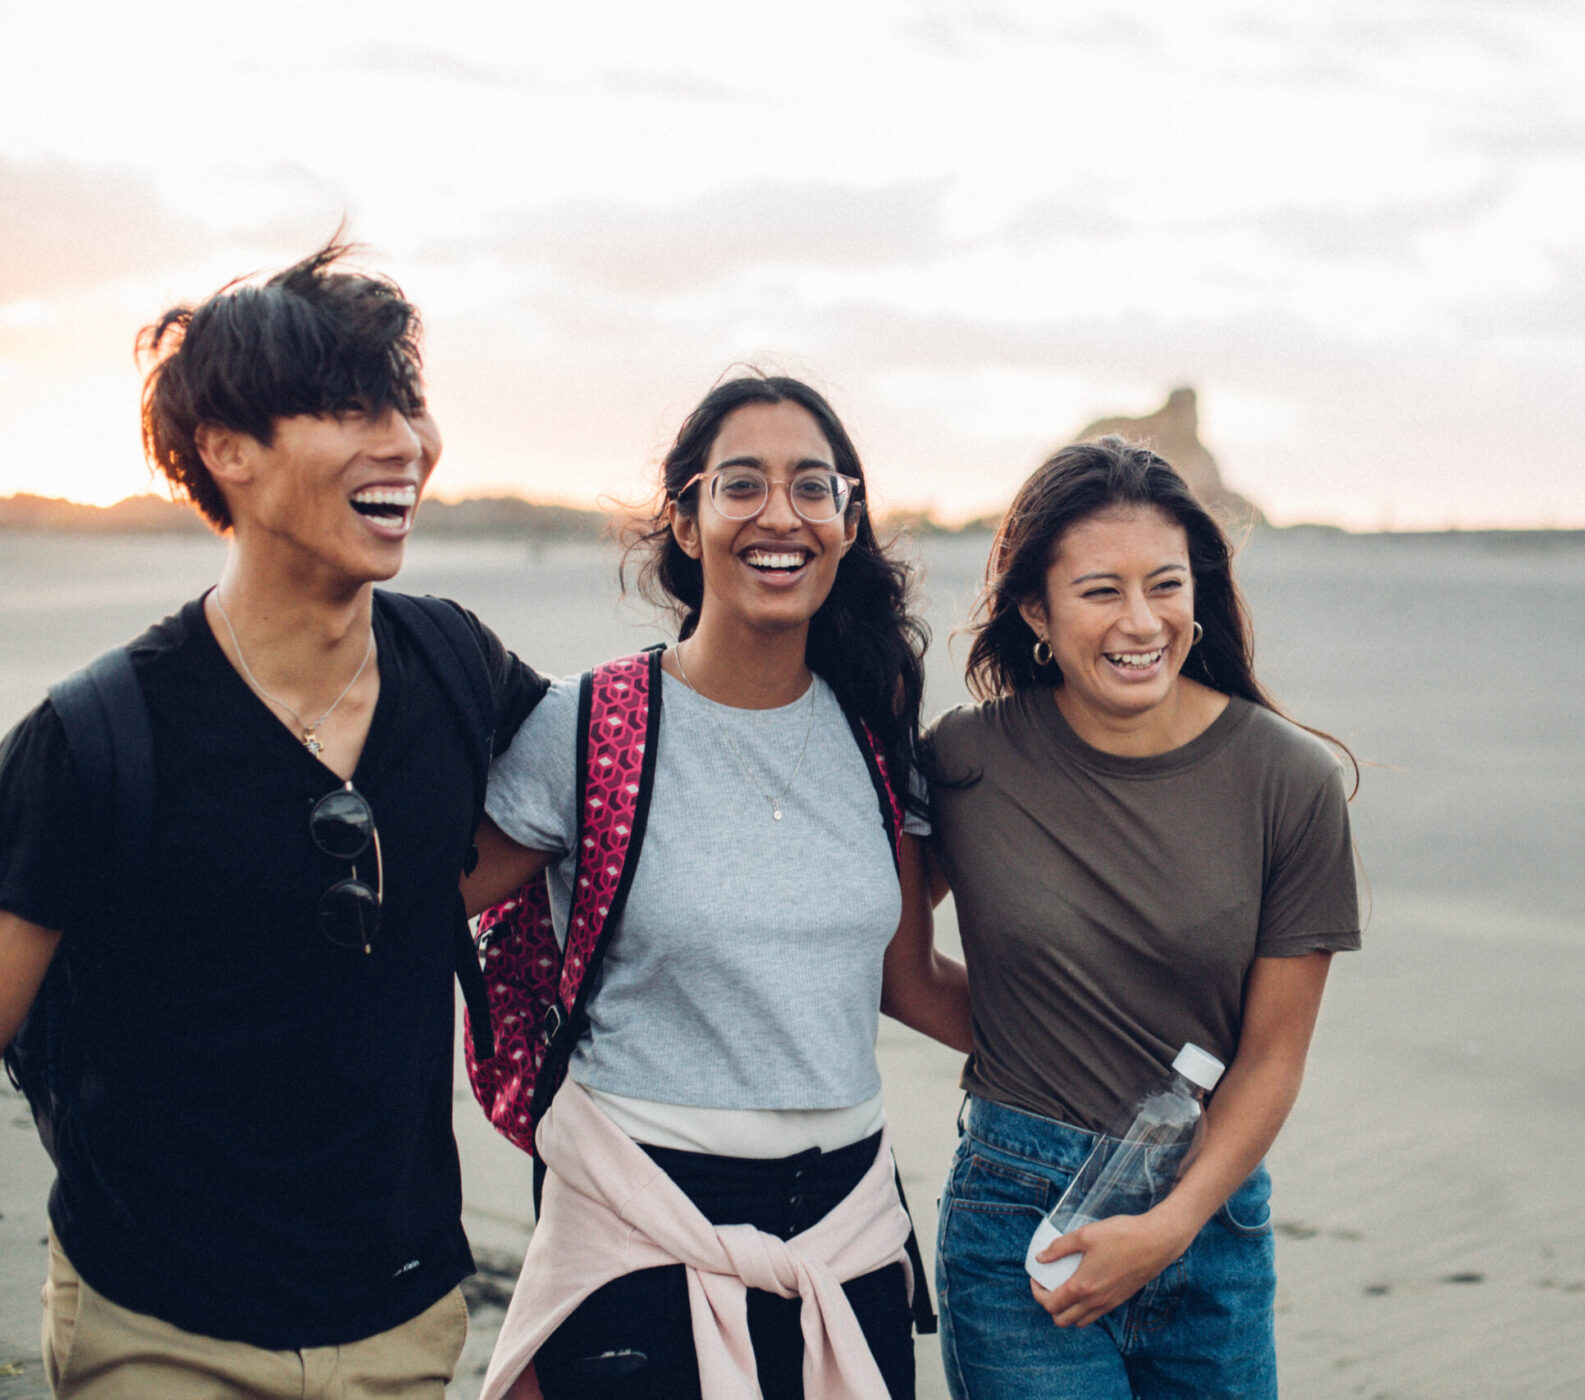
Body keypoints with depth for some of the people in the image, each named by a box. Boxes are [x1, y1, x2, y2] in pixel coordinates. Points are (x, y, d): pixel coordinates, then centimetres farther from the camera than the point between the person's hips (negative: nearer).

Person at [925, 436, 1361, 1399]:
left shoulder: (1292, 780, -7)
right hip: (1019, 1217, -1)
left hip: (1213, 1209, 2)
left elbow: (1273, 1054, -3)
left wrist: (1170, 1228, -10)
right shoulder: (966, 761, -8)